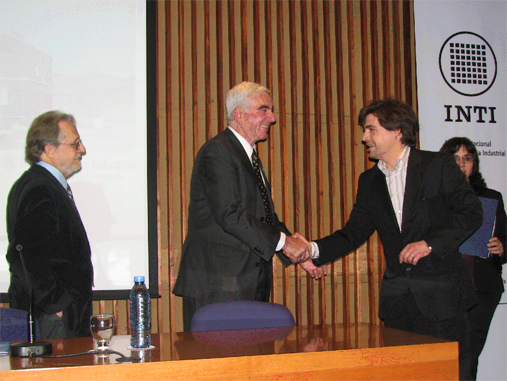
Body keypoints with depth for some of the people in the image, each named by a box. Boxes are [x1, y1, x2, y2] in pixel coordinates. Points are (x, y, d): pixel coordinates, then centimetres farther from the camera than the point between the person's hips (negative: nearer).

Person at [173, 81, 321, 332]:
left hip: (249, 284, 9)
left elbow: (265, 216, 21)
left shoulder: (249, 156, 20)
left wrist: (297, 251, 10)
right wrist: (283, 241, -17)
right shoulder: (217, 152, -12)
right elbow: (230, 215, -21)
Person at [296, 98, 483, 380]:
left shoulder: (438, 166, -2)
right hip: (398, 298, 4)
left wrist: (430, 243, -16)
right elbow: (353, 234, 10)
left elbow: (471, 212, -5)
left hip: (441, 293, -4)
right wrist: (313, 249, -6)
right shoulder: (369, 181, 12)